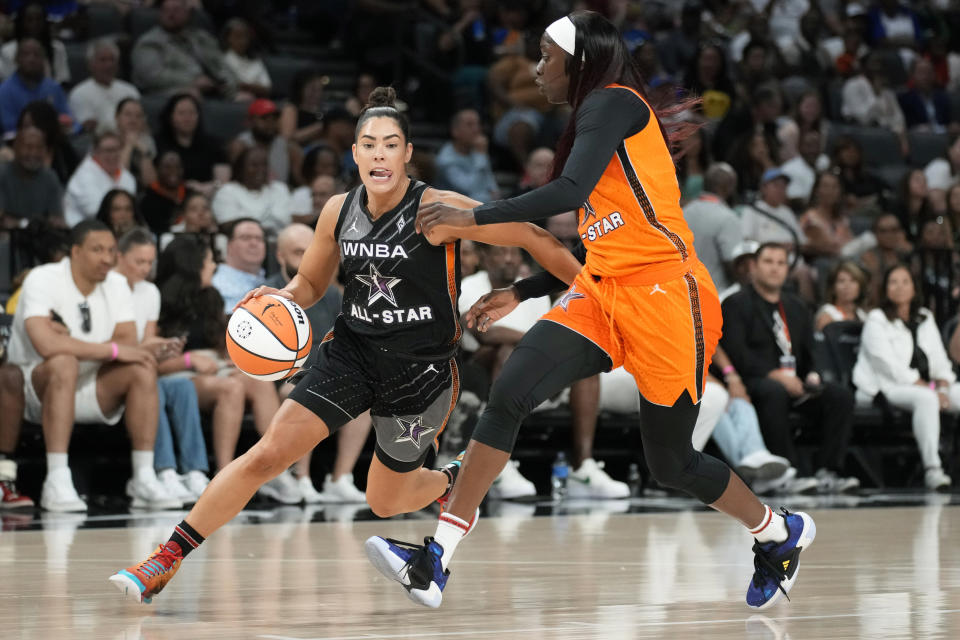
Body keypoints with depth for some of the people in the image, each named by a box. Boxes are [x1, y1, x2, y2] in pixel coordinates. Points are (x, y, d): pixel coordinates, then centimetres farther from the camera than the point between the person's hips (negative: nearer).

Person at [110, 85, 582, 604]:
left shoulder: (437, 210, -18)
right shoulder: (339, 212, -2)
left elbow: (533, 239, -12)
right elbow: (311, 281, 14)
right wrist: (285, 297, -9)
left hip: (421, 370, -3)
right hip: (352, 352, 3)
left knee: (385, 502, 13)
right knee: (266, 455, -11)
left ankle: (454, 480, 47)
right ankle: (167, 560, -6)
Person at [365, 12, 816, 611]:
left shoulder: (612, 102, -10)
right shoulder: (596, 120, 19)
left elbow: (570, 192, -26)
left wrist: (474, 218, -22)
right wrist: (521, 293, 22)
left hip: (664, 296, -9)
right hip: (603, 294, 9)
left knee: (671, 462, 4)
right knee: (508, 394, -12)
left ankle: (781, 532, 32)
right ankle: (437, 560, -18)